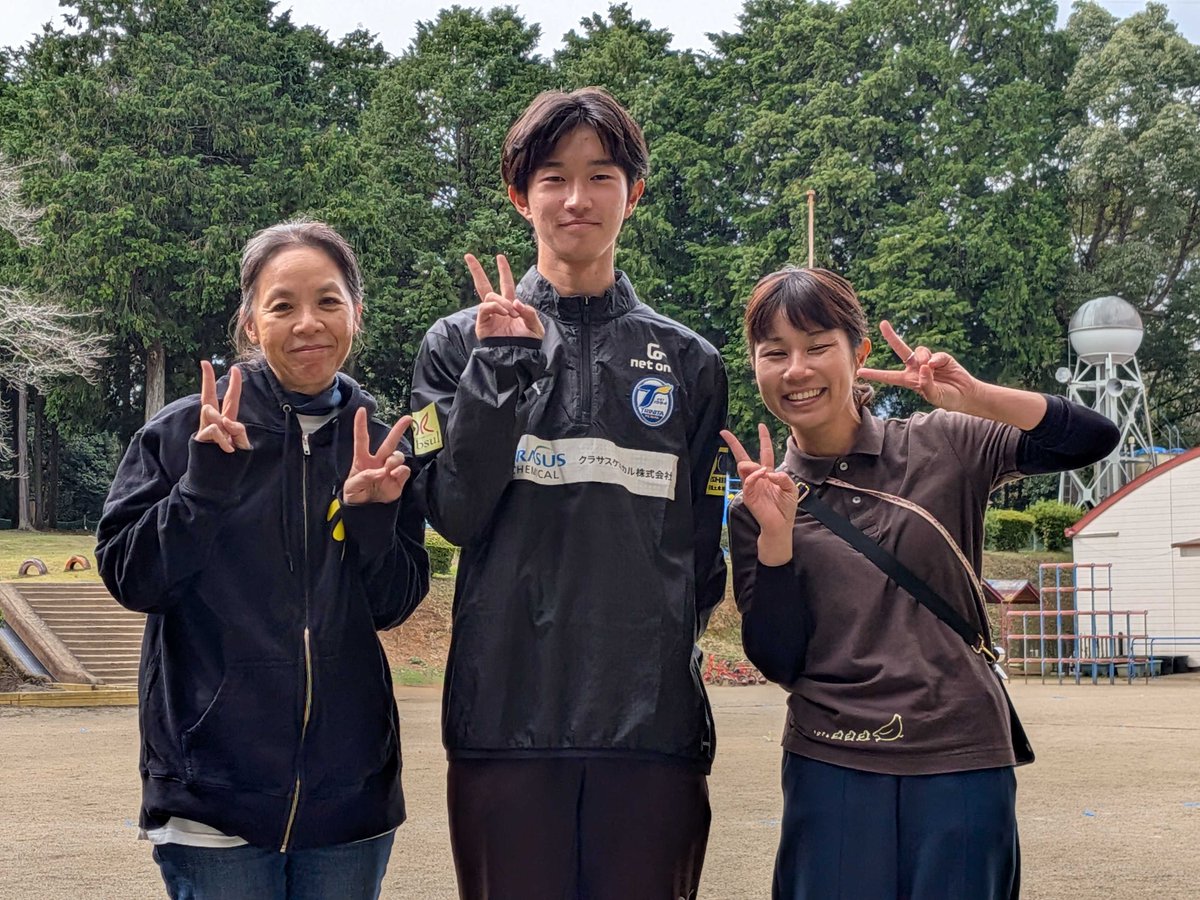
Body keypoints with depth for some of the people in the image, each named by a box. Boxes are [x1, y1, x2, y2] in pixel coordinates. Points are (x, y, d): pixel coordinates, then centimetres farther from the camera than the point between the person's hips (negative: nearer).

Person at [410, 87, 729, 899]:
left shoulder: (688, 362, 11)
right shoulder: (461, 345, 7)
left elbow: (702, 548, 14)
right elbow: (456, 513, -4)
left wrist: (673, 656, 4)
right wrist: (501, 367, -9)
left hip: (652, 718, 1)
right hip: (509, 714, -1)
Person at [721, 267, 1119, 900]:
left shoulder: (941, 447, 2)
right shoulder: (759, 501, 4)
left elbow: (1094, 438, -6)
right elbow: (778, 662, -2)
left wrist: (975, 397, -18)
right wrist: (775, 535, -14)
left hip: (963, 759, 0)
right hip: (832, 769, 0)